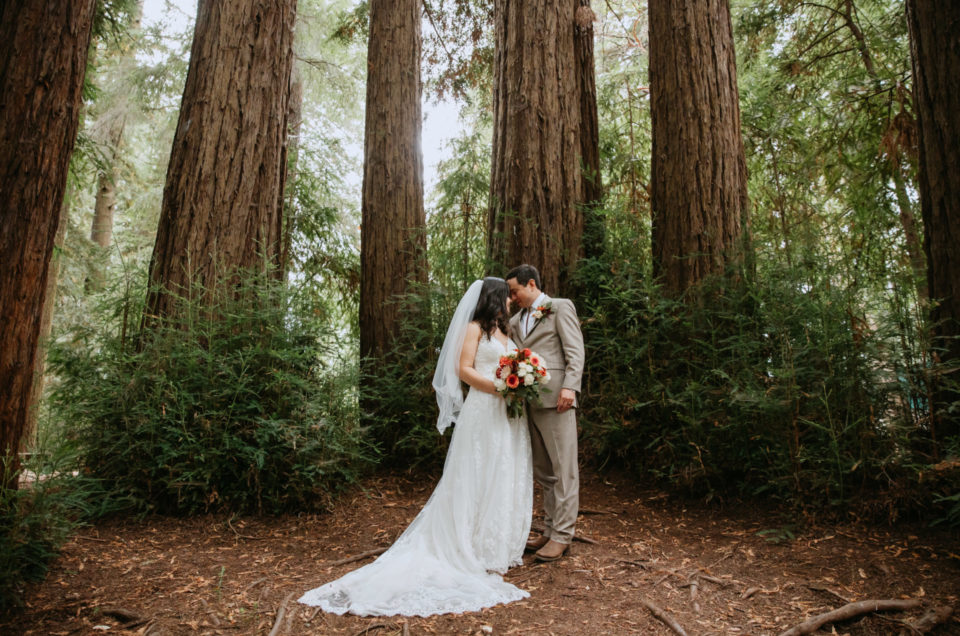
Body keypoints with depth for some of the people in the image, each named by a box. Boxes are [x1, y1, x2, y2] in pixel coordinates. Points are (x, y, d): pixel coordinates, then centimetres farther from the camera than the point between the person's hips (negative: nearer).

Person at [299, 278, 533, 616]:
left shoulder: (506, 331, 20)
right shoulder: (474, 328, -2)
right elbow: (464, 369, -10)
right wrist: (499, 387, -19)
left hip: (511, 414, 7)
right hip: (483, 412, -7)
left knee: (507, 479, 10)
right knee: (480, 479, -3)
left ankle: (503, 545, 20)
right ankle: (481, 550, 5)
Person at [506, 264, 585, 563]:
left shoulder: (561, 307, 3)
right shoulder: (515, 321, 21)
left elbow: (575, 351, -6)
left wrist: (570, 387, -18)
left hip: (555, 399, -7)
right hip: (529, 402, 7)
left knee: (563, 469, -1)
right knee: (543, 471, 12)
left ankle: (562, 535, 7)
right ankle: (550, 530, 22)